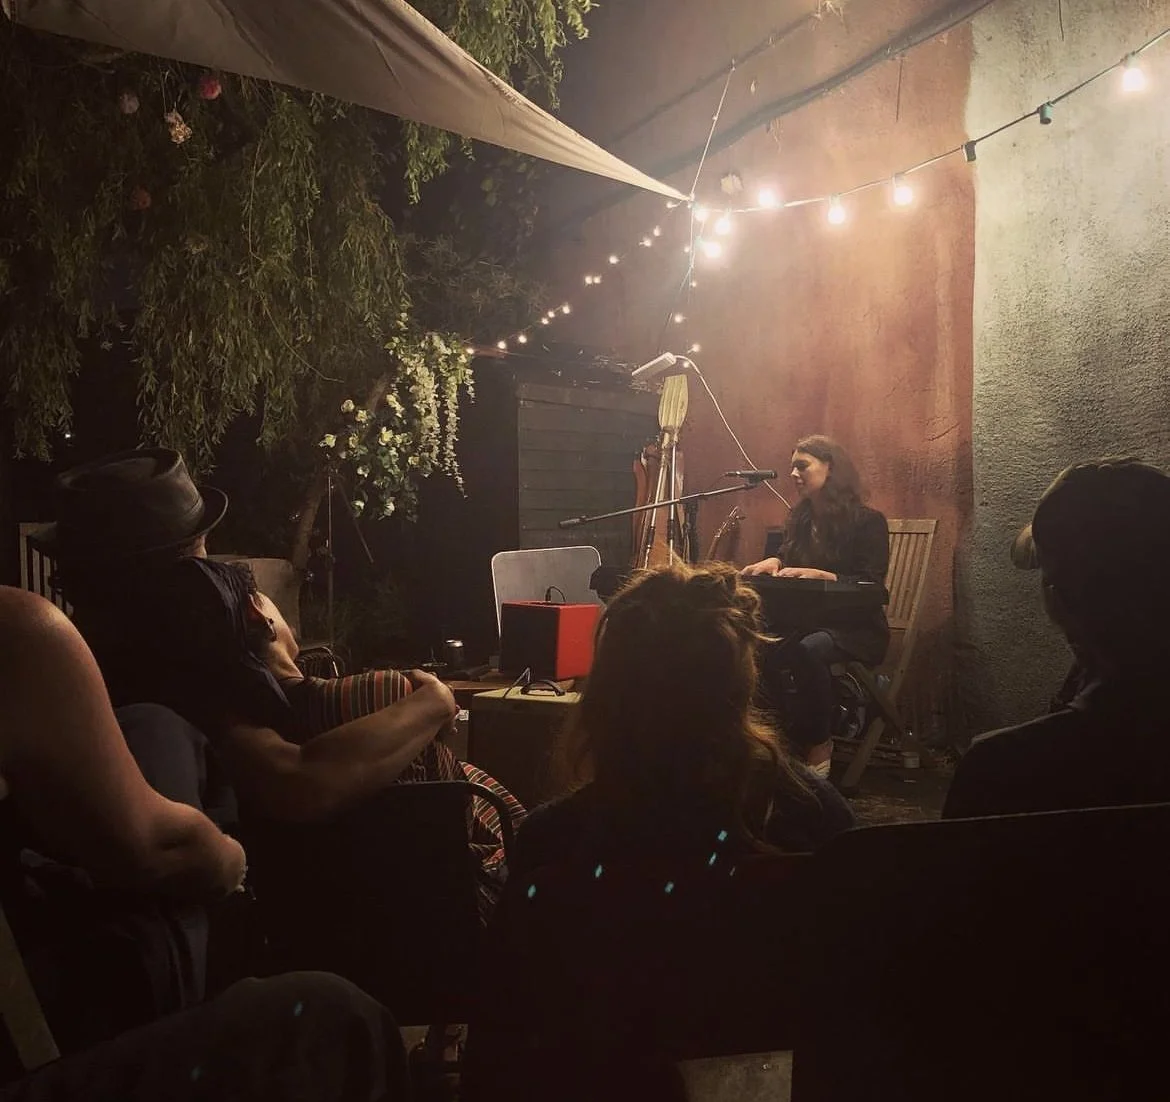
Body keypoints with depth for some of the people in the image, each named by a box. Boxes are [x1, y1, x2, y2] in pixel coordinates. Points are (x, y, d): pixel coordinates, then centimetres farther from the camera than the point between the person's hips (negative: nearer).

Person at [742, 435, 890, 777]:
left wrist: (820, 575, -27)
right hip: (807, 621, 5)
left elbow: (871, 585, -13)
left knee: (807, 650, -38)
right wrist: (773, 562, -11)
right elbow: (784, 554, 14)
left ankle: (819, 747, -20)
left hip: (855, 629, -5)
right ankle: (786, 740, -20)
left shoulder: (868, 521, -5)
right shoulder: (800, 518, 14)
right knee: (761, 647, -29)